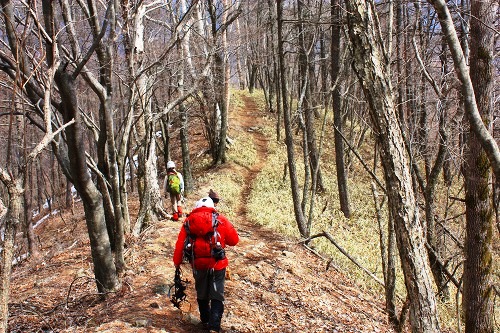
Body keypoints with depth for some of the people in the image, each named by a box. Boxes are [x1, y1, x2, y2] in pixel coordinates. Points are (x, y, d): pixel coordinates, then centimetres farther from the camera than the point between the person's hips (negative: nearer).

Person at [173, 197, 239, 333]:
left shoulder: (188, 221, 5)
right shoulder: (221, 220, -1)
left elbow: (179, 244, 1)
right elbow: (234, 240, 1)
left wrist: (177, 262, 11)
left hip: (198, 264, 3)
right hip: (217, 263, -2)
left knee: (202, 294, 21)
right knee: (217, 296, 4)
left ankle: (205, 321, 35)